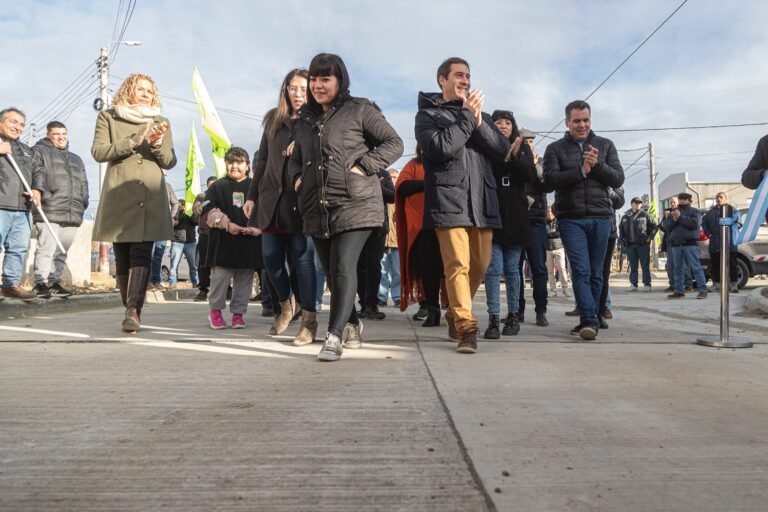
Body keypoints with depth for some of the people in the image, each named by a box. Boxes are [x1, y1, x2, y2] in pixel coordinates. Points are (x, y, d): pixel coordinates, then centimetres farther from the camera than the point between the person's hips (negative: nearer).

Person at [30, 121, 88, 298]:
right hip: (49, 211, -6)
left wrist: (83, 202, 12)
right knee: (46, 249, -10)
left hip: (73, 214, 6)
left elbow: (83, 184, 26)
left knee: (62, 252, 9)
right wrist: (41, 196, -16)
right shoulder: (39, 152, 6)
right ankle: (40, 283, -3)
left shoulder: (76, 159, 27)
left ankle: (54, 282, 16)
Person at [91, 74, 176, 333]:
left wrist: (157, 144, -10)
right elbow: (98, 151, 0)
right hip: (119, 196, 0)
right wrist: (132, 142, -11)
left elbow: (170, 161, 10)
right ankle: (130, 309, 14)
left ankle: (133, 310, -22)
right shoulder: (108, 117, 13)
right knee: (122, 257, 3)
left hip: (150, 197, 0)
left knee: (141, 254, -14)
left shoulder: (161, 122, 17)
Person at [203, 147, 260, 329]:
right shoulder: (217, 187, 6)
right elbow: (211, 212, -1)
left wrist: (254, 228, -12)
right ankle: (215, 309, 22)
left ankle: (238, 312, 20)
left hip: (248, 242, 1)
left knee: (244, 279, 7)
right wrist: (227, 224, -13)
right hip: (223, 241, -1)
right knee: (220, 277, 3)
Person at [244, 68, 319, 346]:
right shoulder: (273, 120, 15)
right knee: (271, 258, 5)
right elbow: (262, 160, 18)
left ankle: (309, 319, 4)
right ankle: (286, 305, 29)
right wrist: (252, 195, 15)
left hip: (301, 200, -4)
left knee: (302, 258, -5)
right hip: (272, 199, 4)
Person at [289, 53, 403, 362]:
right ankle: (352, 325, 29)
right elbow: (296, 157, 29)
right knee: (331, 272, 11)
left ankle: (334, 336, -13)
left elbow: (394, 144, -2)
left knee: (344, 267, -16)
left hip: (355, 204, -6)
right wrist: (297, 177, 8)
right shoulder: (306, 118, 18)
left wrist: (363, 167, -13)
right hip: (317, 208, 6)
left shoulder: (359, 110, 1)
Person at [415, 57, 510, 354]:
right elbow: (440, 148, -11)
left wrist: (478, 122, -5)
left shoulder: (481, 115, 22)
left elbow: (503, 150, 7)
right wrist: (466, 116, -9)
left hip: (482, 200, 5)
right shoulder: (428, 114, 8)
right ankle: (466, 327, -7)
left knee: (479, 265, 7)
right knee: (458, 265, -12)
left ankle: (455, 314, 26)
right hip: (449, 200, -5)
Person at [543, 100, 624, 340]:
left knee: (596, 273, 6)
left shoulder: (605, 145, 13)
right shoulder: (555, 149, 7)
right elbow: (550, 180, -8)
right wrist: (581, 170, -15)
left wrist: (597, 165, -11)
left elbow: (618, 179, 5)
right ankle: (589, 320, -11)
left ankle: (589, 320, 15)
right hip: (571, 219, -2)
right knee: (581, 271, -10)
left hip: (601, 218, 2)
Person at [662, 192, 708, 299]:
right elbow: (666, 226, 9)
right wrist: (673, 219, -8)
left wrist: (680, 217, -11)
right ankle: (679, 290, 13)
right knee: (678, 268, 8)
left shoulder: (694, 211, 5)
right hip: (676, 244, 5)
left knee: (696, 267, -8)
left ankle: (703, 290, -7)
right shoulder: (673, 212, 19)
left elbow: (694, 223, -14)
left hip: (690, 243, -5)